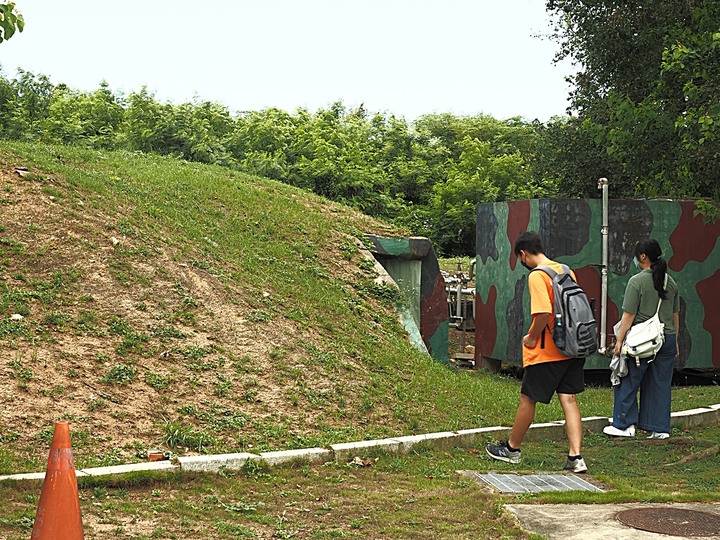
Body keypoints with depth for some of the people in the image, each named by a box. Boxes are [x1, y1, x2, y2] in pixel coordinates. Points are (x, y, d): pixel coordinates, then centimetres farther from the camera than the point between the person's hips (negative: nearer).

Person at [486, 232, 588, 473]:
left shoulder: (537, 276, -16)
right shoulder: (565, 270, 9)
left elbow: (544, 312, -26)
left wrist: (532, 337, -11)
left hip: (547, 352, -7)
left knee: (527, 399, 8)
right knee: (569, 399, 5)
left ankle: (512, 448, 24)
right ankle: (575, 457, -2)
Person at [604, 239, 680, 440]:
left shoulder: (637, 281, -10)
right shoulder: (671, 282, 9)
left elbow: (629, 315, -12)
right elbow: (675, 315, 15)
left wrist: (619, 340, -8)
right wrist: (675, 341, 23)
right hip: (667, 339, 6)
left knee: (628, 382, 5)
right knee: (661, 385, 10)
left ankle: (624, 425, 7)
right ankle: (660, 428, 12)